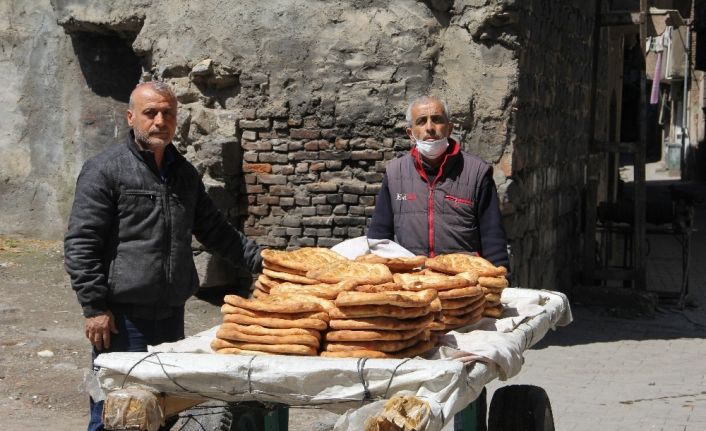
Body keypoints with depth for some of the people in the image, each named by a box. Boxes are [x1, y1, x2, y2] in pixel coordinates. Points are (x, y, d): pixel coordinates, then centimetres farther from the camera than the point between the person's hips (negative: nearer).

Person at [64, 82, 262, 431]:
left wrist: (259, 260, 10)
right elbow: (80, 245, -11)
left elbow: (214, 230, 21)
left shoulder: (185, 173, 14)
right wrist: (94, 307, -15)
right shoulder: (105, 171, -7)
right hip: (123, 316, -6)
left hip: (171, 312, 7)